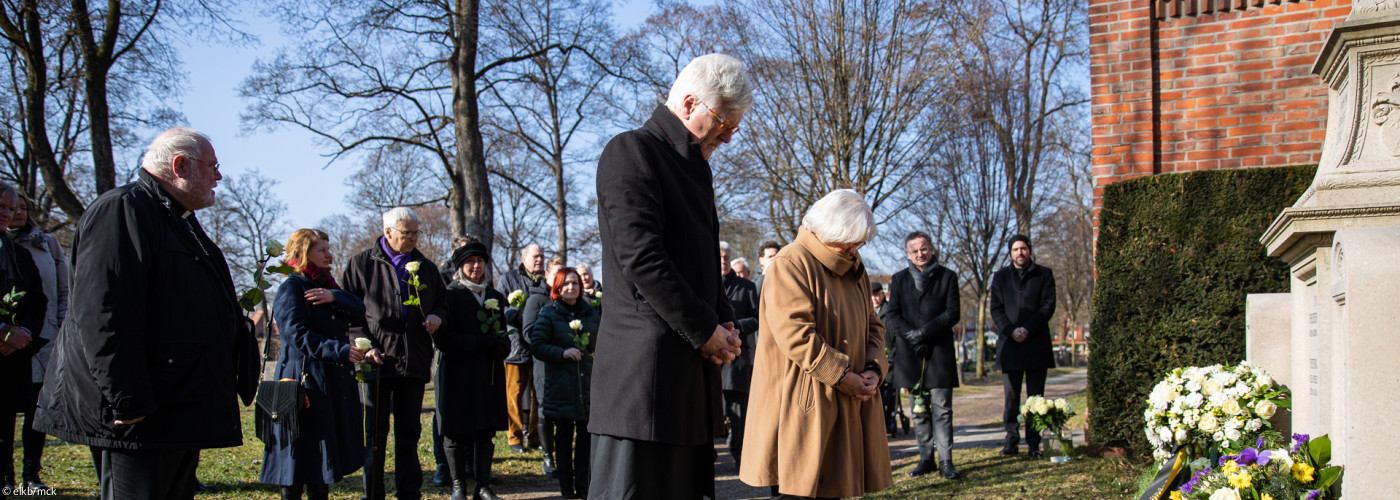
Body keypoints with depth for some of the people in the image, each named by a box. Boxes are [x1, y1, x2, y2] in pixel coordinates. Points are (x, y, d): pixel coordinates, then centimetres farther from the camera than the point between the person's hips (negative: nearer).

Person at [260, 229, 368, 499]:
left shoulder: (327, 286, 17)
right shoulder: (291, 287, -8)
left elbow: (359, 312, 4)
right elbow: (298, 335, -19)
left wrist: (335, 297, -15)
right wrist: (340, 350, -28)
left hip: (334, 381, 8)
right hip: (305, 382, -8)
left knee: (325, 454, 11)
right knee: (300, 453, -4)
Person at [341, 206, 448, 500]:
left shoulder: (426, 268, 13)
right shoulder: (362, 264, 2)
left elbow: (442, 301, 24)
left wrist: (437, 316, 1)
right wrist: (363, 345, -10)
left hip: (414, 363, 4)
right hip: (377, 362, -4)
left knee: (409, 432, 11)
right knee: (375, 434, 0)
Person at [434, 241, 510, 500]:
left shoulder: (495, 296, 15)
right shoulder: (451, 295, -3)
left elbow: (503, 333, 21)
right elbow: (443, 339, -12)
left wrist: (501, 347, -3)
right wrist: (482, 343, -16)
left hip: (489, 374, 5)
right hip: (457, 373, -5)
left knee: (486, 430, 6)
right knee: (456, 431, 0)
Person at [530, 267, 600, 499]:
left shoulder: (591, 313, 12)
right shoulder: (548, 313, 1)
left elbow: (601, 343, 23)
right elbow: (537, 345, -6)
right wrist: (562, 353, -18)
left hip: (588, 382, 3)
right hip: (560, 384, -3)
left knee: (586, 434, 2)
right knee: (564, 436, 2)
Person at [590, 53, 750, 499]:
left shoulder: (694, 165, 21)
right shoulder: (631, 152, -8)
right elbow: (640, 257, -18)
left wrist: (724, 322, 7)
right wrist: (705, 331, -13)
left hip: (692, 366, 9)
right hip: (644, 363, -9)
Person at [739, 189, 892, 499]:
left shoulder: (855, 267, 17)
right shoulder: (791, 264, -10)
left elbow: (872, 325, 19)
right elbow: (794, 331, -19)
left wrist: (874, 368, -1)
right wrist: (840, 375, -18)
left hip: (847, 403, 8)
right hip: (803, 405, -8)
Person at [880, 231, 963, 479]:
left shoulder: (947, 277, 6)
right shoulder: (899, 279, 12)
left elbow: (953, 313, -2)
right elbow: (891, 314, 5)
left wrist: (923, 332, -12)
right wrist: (910, 334, -12)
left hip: (939, 351, -2)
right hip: (910, 354, 2)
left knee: (941, 407, -6)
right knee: (919, 409, 6)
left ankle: (945, 460, -3)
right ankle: (926, 459, 11)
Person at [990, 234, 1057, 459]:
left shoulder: (1044, 274, 9)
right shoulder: (1001, 276, 13)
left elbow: (1048, 306, -1)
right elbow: (996, 309, 6)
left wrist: (1027, 329, -12)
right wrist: (1011, 331, -11)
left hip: (1036, 343, -1)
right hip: (1009, 344, 1)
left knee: (1035, 396, 0)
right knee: (1011, 396, 1)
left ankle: (1034, 442, 3)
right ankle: (1012, 439, 7)